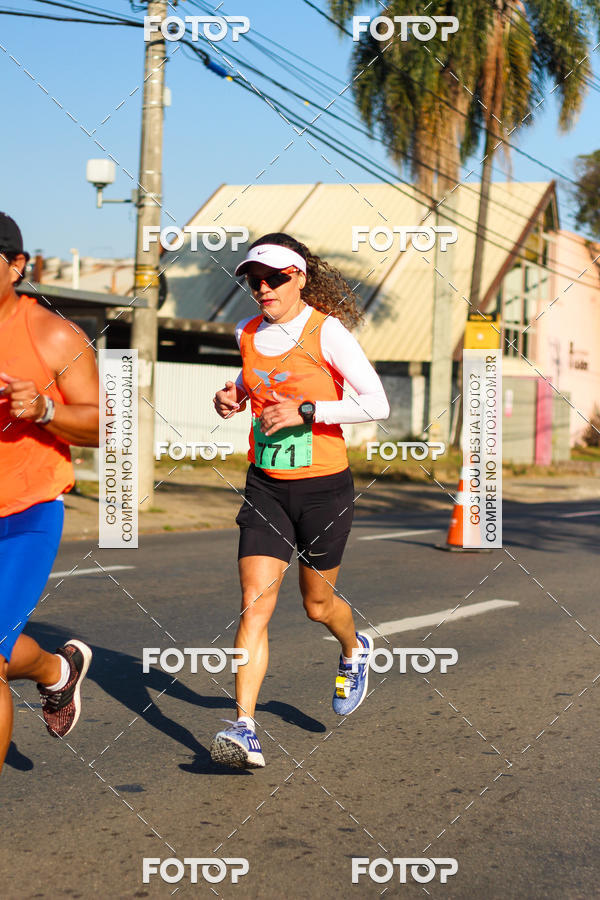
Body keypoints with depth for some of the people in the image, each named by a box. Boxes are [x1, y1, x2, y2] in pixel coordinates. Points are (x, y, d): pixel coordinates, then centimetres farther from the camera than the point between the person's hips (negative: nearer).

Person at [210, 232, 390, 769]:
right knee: (255, 603, -10)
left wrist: (305, 411, -23)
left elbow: (378, 405, -17)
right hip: (266, 485, 4)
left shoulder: (327, 331, -13)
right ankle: (245, 731, -13)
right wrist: (234, 396, 4)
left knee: (317, 604, 14)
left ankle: (355, 649, 50)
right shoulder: (249, 335, 4)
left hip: (324, 487, -3)